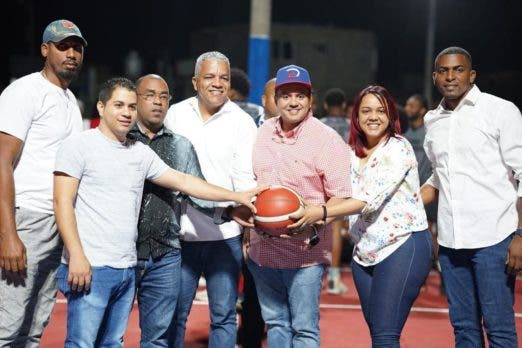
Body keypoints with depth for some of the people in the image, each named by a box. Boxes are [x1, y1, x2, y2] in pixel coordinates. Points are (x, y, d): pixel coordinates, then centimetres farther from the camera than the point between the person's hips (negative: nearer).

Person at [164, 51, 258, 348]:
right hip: (181, 232, 2)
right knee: (175, 315, 9)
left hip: (225, 233, -1)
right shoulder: (175, 115, 6)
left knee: (224, 315, 6)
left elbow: (246, 178, -5)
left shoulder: (242, 121, 0)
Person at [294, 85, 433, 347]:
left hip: (403, 245, -7)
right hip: (365, 253, 7)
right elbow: (341, 197, 8)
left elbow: (371, 198, -21)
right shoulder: (352, 154, 12)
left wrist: (322, 212, -30)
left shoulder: (397, 148, -10)